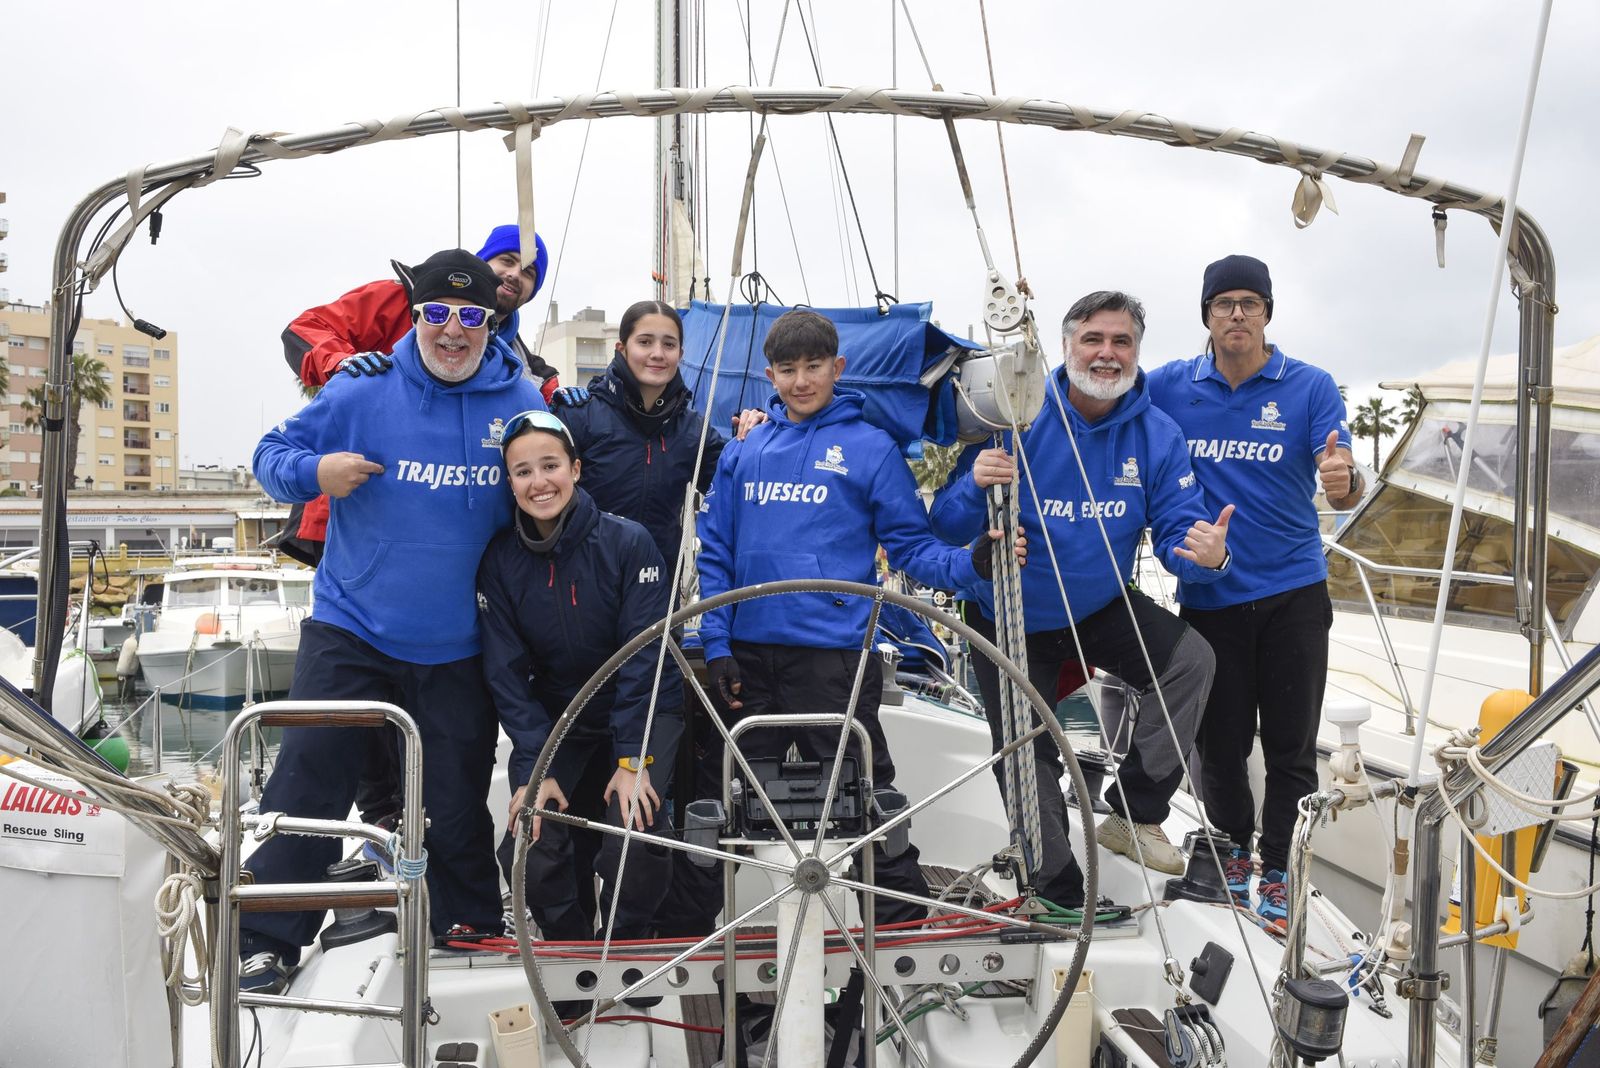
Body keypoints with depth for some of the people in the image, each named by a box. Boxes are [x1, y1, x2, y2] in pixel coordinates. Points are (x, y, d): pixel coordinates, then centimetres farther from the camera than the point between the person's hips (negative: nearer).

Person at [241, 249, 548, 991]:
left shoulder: (522, 403, -3)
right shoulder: (363, 391, -7)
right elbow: (272, 454, 0)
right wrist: (315, 470, -22)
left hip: (459, 646, 1)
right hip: (351, 632, -1)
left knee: (458, 804, 13)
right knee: (306, 785, -1)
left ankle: (470, 929, 34)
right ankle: (267, 941, 16)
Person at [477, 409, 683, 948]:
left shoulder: (628, 542, -16)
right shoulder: (500, 560, -7)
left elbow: (644, 656, -16)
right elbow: (507, 671, -7)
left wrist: (632, 758, -21)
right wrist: (534, 768, -16)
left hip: (643, 712, -2)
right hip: (554, 720, 3)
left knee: (633, 841, -23)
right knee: (529, 853, -14)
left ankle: (625, 947, 7)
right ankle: (571, 946, 15)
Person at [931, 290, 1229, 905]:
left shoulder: (1156, 436, -11)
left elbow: (1179, 532, -12)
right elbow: (948, 527, -20)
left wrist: (1205, 555, -36)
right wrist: (976, 485, -42)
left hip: (1101, 607, 2)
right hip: (1011, 619, -2)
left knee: (1190, 658, -21)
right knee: (1027, 758, 4)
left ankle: (1134, 815, -3)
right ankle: (1060, 890, 27)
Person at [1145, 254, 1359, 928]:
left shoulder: (1310, 387, -3)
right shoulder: (1169, 387, 0)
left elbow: (1344, 490, -11)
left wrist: (1345, 480, -34)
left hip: (1294, 594, 0)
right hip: (1208, 596, 1)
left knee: (1291, 746, 6)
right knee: (1222, 742, 10)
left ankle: (1275, 871, 24)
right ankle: (1235, 848, 34)